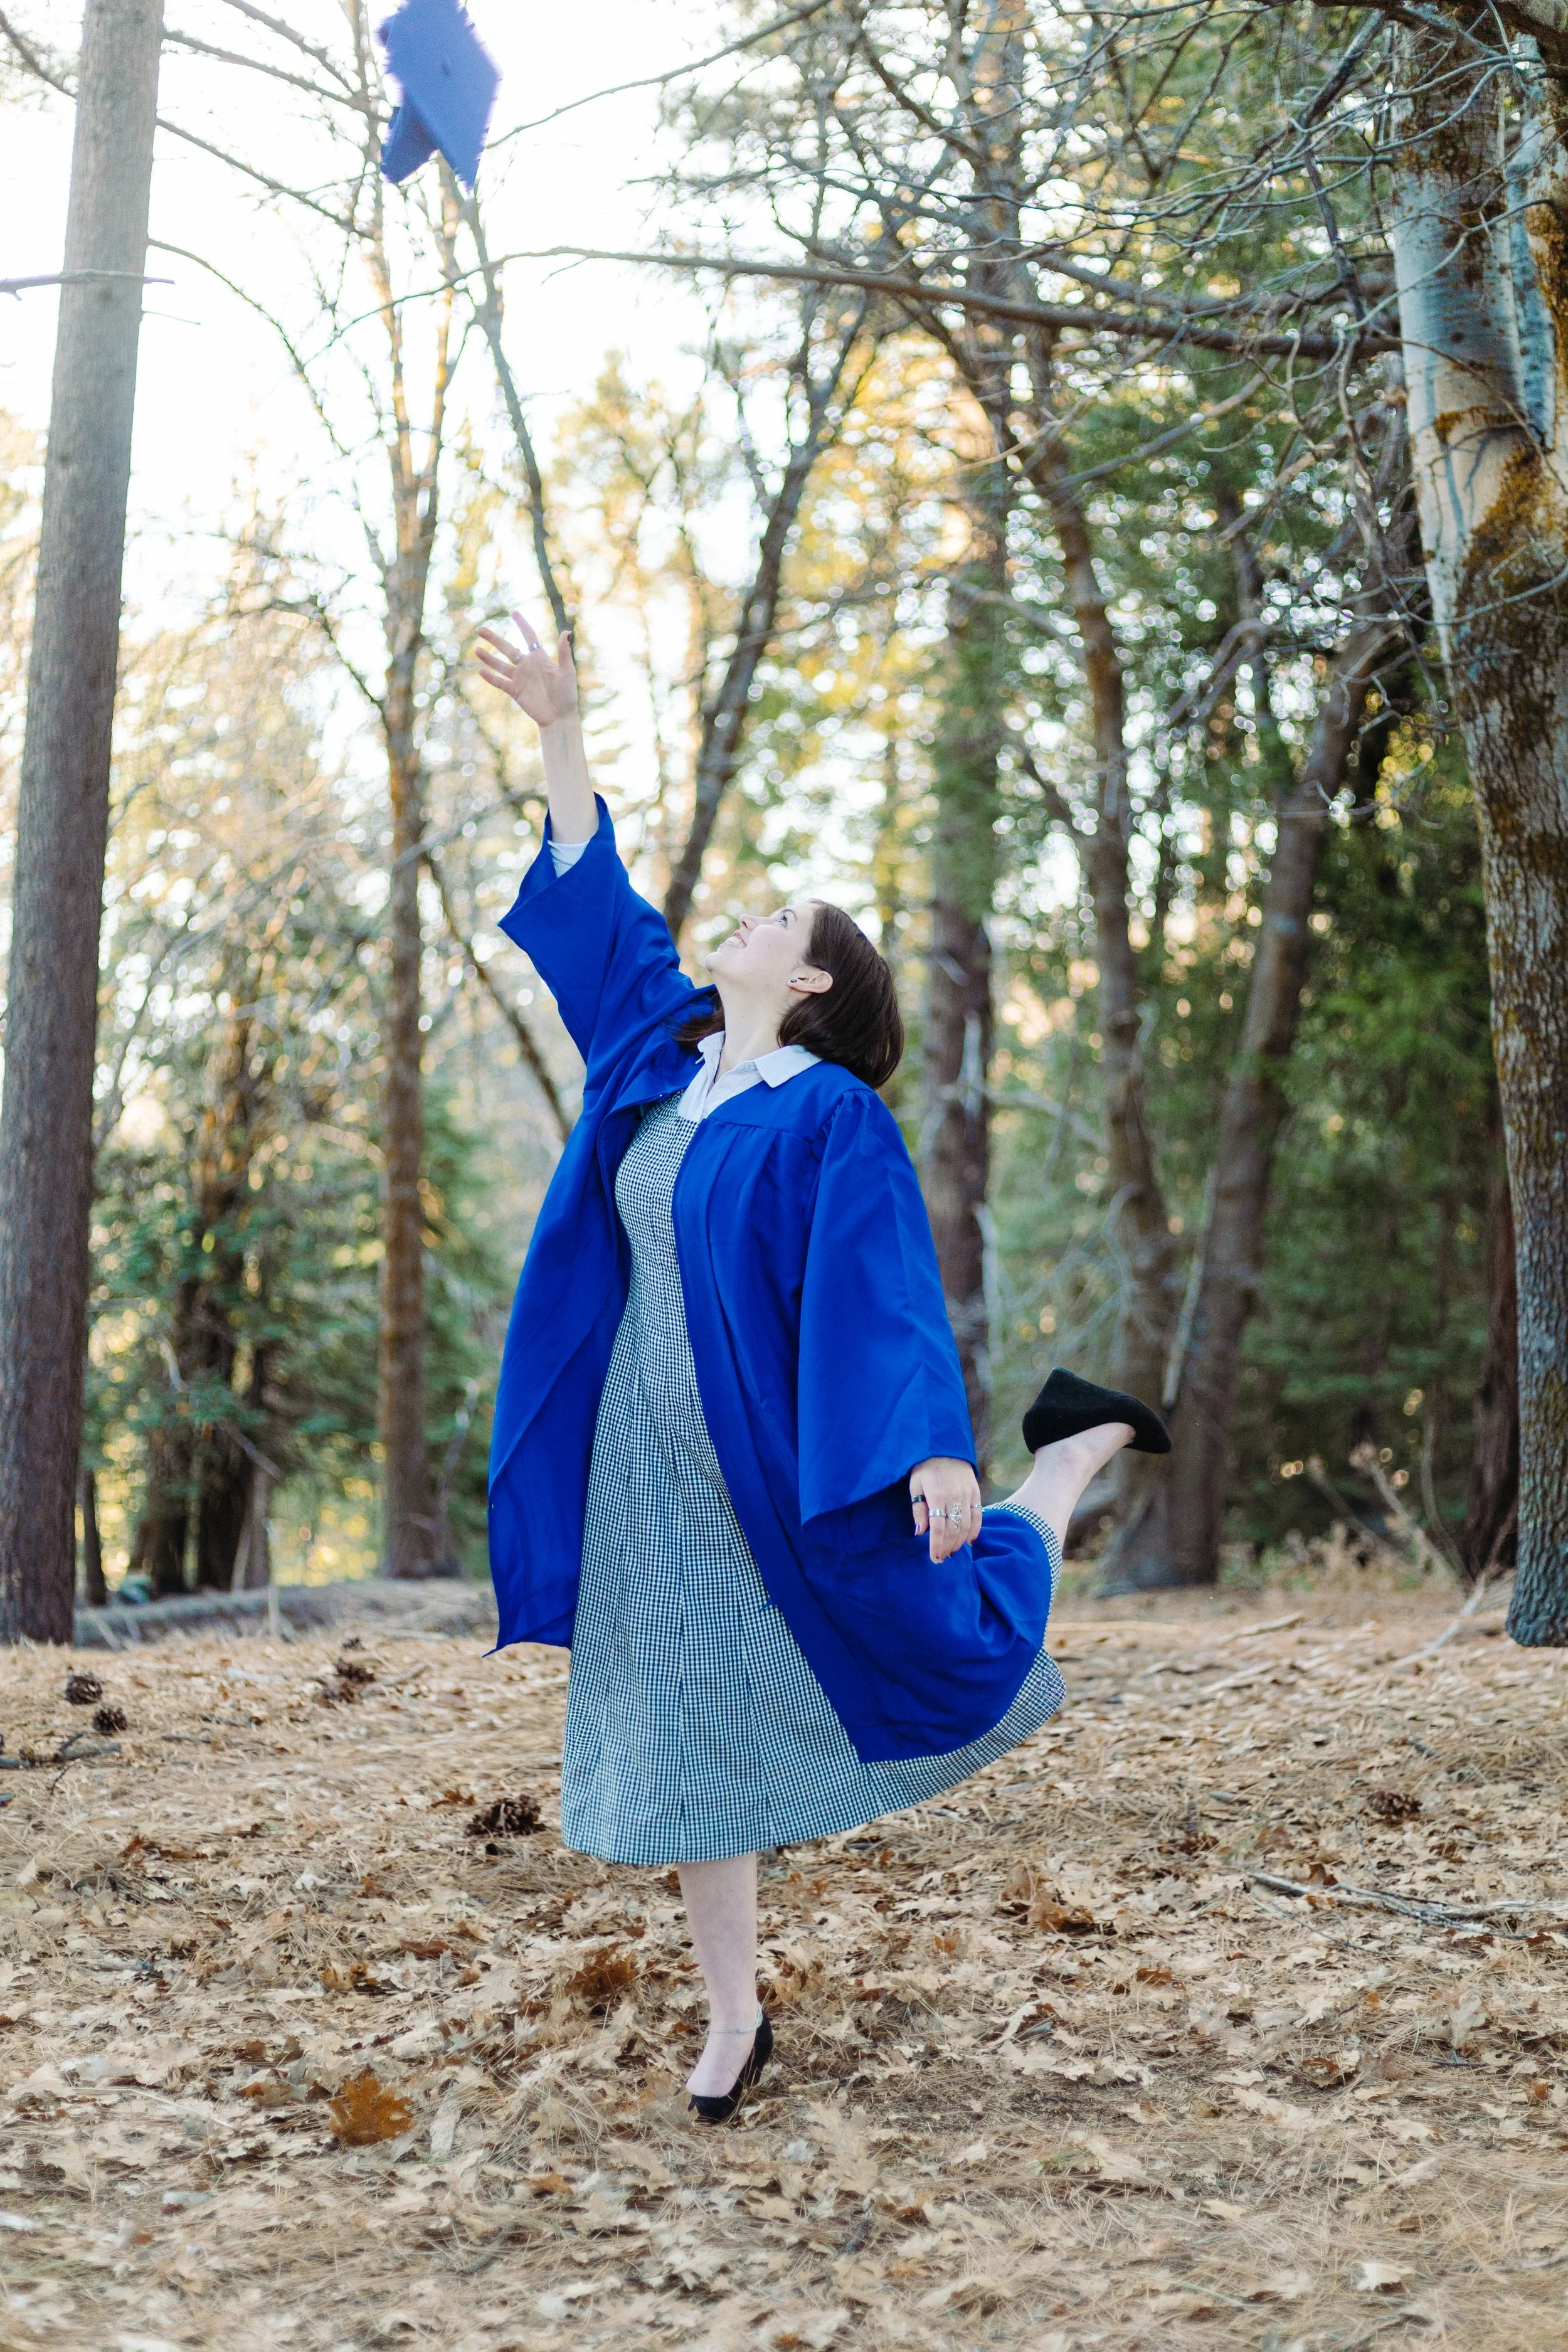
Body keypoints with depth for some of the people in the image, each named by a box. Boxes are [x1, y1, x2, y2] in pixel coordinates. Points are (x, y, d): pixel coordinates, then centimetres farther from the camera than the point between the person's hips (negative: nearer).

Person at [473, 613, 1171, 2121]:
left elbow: (886, 1288, -17)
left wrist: (936, 1446, -27)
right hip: (653, 1459, 6)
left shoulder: (833, 1115, -10)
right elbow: (597, 908, 16)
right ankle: (732, 2012, 17)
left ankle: (1078, 1451, 35)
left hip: (786, 1456, -6)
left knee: (938, 1628, 11)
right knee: (686, 1725, 6)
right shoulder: (659, 1060, 9)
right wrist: (559, 733, 15)